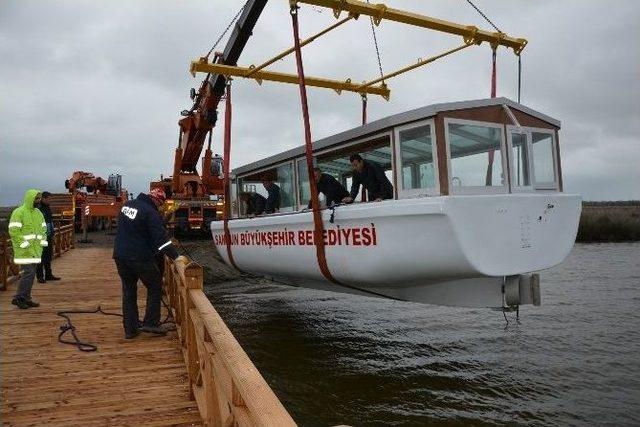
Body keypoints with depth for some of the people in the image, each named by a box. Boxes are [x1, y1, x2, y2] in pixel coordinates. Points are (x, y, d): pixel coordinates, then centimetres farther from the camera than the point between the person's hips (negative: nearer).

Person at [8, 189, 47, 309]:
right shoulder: (18, 212, -10)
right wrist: (24, 244, -19)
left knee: (31, 273, 9)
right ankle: (18, 298, -1)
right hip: (24, 250, -8)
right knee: (28, 272, -12)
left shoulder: (38, 213, 14)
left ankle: (26, 298, 15)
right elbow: (13, 231, -16)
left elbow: (43, 229, 20)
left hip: (35, 250, 8)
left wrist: (43, 242, 6)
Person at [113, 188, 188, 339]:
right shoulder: (150, 212, -15)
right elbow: (161, 237, -22)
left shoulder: (127, 205, 11)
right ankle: (150, 323, 7)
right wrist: (176, 258, -23)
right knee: (155, 287, 9)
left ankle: (130, 328, 18)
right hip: (139, 257, -8)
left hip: (120, 255, 8)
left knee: (128, 290, 15)